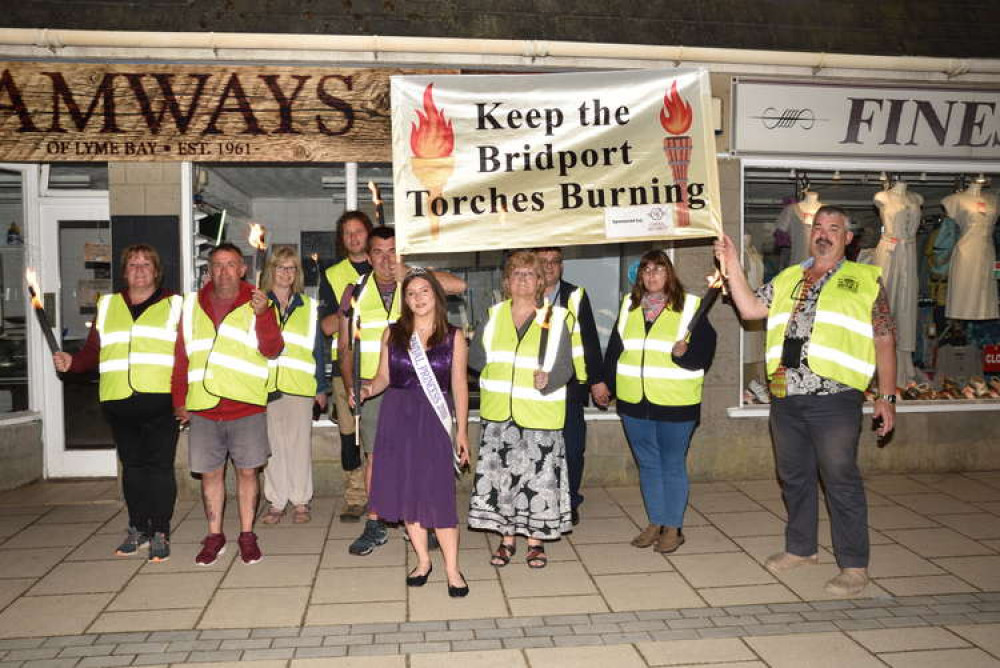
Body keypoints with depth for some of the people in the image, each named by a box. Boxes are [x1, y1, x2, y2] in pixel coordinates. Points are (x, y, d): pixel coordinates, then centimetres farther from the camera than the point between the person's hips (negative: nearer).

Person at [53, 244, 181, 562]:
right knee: (132, 466, 12)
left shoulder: (173, 305, 5)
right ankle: (138, 529, 23)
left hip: (159, 401, -4)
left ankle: (160, 533, 6)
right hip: (119, 402, 4)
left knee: (160, 466, -3)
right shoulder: (107, 306, 16)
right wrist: (71, 362, -6)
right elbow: (92, 351, 14)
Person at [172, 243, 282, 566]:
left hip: (247, 406, -2)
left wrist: (262, 314, -24)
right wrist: (179, 399, 11)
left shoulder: (256, 304, 3)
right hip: (203, 407, 2)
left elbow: (271, 349, -9)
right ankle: (214, 536, 22)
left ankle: (247, 535, 17)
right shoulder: (193, 306, 10)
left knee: (247, 470, 4)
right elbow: (181, 356, 13)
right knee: (210, 472, 9)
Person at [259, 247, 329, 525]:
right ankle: (276, 501, 14)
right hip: (266, 385, 0)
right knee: (272, 444, 4)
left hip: (300, 385, 0)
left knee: (299, 444, 2)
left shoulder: (308, 306, 11)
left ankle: (301, 501, 12)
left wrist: (321, 387, 7)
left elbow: (318, 347, 11)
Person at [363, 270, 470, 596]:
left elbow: (459, 385, 3)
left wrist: (462, 430, 2)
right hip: (397, 417, 3)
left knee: (438, 493, -7)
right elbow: (383, 376, 10)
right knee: (406, 490, 7)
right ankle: (423, 560, 22)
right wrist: (368, 389, -12)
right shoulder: (393, 334, 7)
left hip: (434, 419, -3)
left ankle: (452, 569, 4)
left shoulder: (453, 337, 2)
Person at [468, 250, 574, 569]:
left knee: (537, 476, 1)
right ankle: (507, 538, 21)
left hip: (539, 414, -2)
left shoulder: (555, 319, 0)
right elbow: (475, 357, 10)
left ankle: (535, 540, 18)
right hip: (498, 413, 3)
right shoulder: (493, 316, 9)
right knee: (500, 474, 6)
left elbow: (565, 367, -4)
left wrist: (548, 380, -22)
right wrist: (497, 369, -7)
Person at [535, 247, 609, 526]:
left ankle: (569, 503, 20)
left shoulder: (576, 296, 6)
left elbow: (590, 341, 7)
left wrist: (597, 380, 4)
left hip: (570, 384, 0)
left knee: (572, 448, 3)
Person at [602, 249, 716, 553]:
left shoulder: (689, 306, -3)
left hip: (675, 403, -4)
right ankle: (655, 523, 26)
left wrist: (684, 352, -25)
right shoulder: (629, 305, 10)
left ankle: (673, 527, 17)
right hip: (634, 402, 5)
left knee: (673, 465, 5)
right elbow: (614, 348, 14)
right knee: (647, 463, 14)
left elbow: (705, 349, -5)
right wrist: (608, 384, 8)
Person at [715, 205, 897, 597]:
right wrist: (733, 269, 0)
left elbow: (884, 341, 2)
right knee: (793, 477, 15)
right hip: (786, 398, 5)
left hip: (834, 398, -5)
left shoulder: (866, 280, 4)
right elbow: (750, 310, 8)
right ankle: (800, 548, 32)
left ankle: (854, 565, 13)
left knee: (841, 481, 1)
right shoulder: (787, 279, 16)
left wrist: (887, 396, -3)